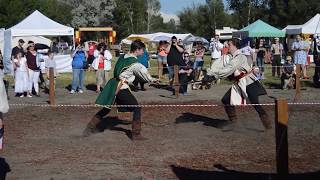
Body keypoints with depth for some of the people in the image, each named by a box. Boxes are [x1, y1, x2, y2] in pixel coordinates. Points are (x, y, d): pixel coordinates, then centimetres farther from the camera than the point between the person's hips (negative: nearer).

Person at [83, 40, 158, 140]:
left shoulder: (122, 58, 12)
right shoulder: (135, 64, -10)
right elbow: (145, 75, 1)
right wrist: (152, 80, 22)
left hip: (113, 86, 8)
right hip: (122, 89, -8)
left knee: (106, 108, 20)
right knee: (137, 108, 2)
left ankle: (90, 127, 26)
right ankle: (136, 134, 3)